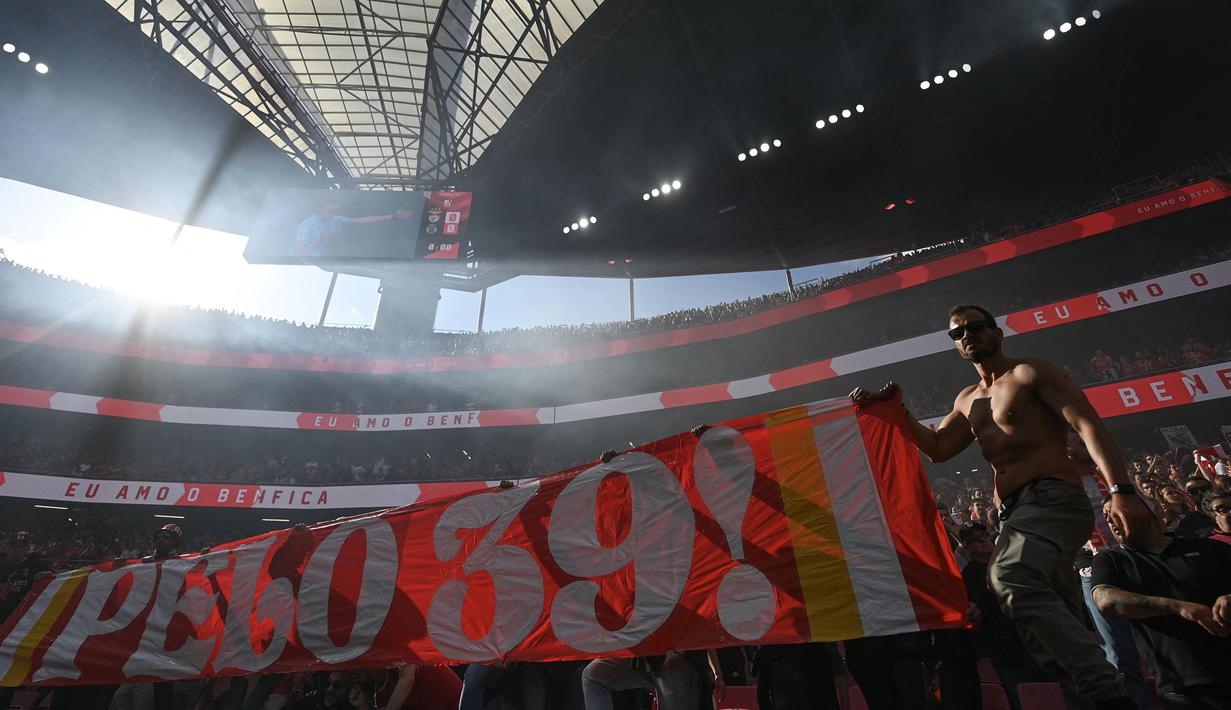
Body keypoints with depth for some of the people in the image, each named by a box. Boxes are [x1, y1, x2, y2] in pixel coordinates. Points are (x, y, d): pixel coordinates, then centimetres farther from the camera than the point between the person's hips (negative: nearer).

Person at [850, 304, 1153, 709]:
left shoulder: (1030, 373, 2)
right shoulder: (967, 401, 23)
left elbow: (1089, 426, -8)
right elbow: (937, 449, 19)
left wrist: (1121, 490, -22)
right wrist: (892, 410, 8)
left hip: (1053, 499, -8)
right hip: (1014, 515, 8)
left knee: (1011, 578, -32)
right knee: (1061, 621, 8)